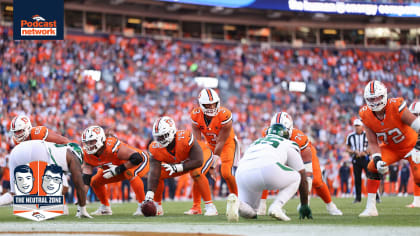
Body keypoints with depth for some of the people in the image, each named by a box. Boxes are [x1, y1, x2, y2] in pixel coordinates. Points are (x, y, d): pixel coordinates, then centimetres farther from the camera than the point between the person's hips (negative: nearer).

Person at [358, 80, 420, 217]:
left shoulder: (396, 107, -32)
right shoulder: (366, 115, -17)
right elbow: (373, 143, -10)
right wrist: (377, 159, -27)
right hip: (390, 148, 4)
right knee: (372, 167, -16)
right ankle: (370, 208, -9)